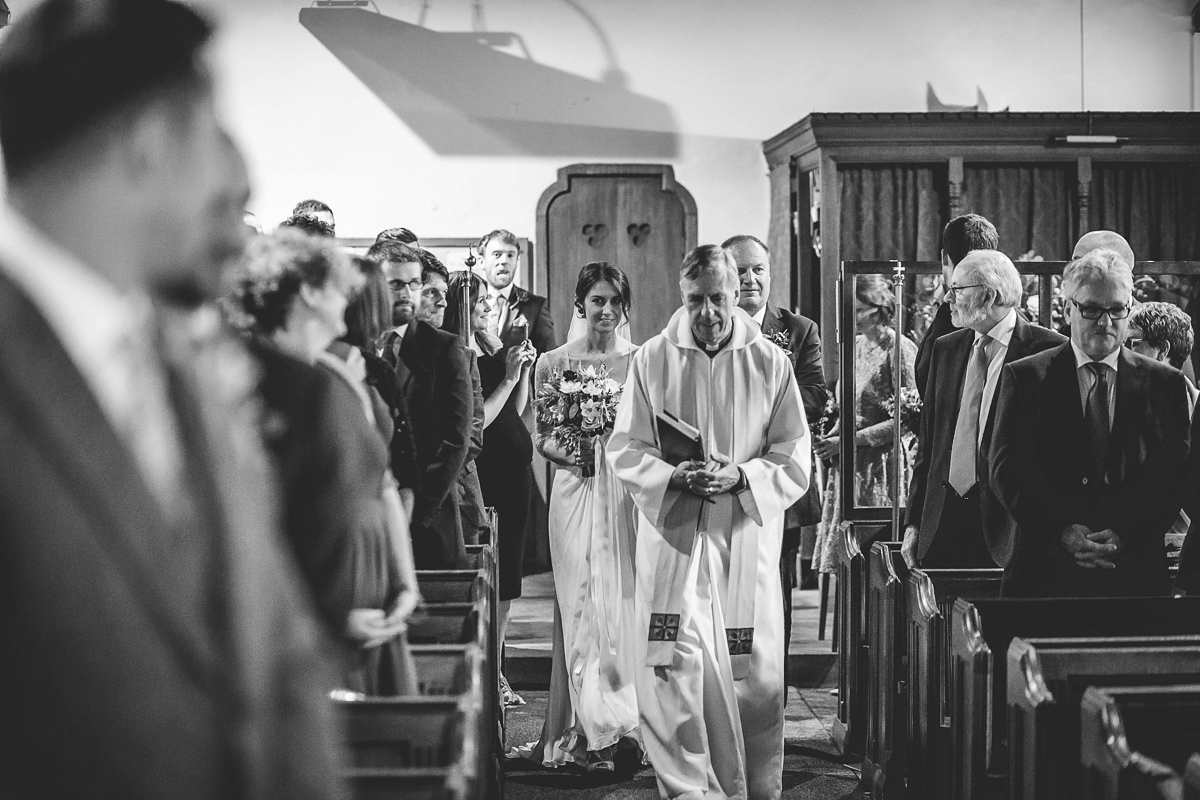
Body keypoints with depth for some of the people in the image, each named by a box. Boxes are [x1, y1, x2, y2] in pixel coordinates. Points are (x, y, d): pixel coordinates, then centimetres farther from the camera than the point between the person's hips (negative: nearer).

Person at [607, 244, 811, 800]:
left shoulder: (770, 364, 4)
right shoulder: (652, 360, 5)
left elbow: (796, 461, 2)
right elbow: (624, 451, 4)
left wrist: (742, 477, -15)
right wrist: (674, 477, -14)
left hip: (747, 538, 0)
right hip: (671, 533, 0)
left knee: (753, 672, 3)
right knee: (676, 670, -7)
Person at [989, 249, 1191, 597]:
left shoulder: (1165, 383, 8)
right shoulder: (1024, 376, 5)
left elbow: (1173, 478, 1)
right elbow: (1008, 470, -2)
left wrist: (1123, 535, -14)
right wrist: (1063, 531, -15)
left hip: (1136, 572, 1)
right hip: (1043, 571, -1)